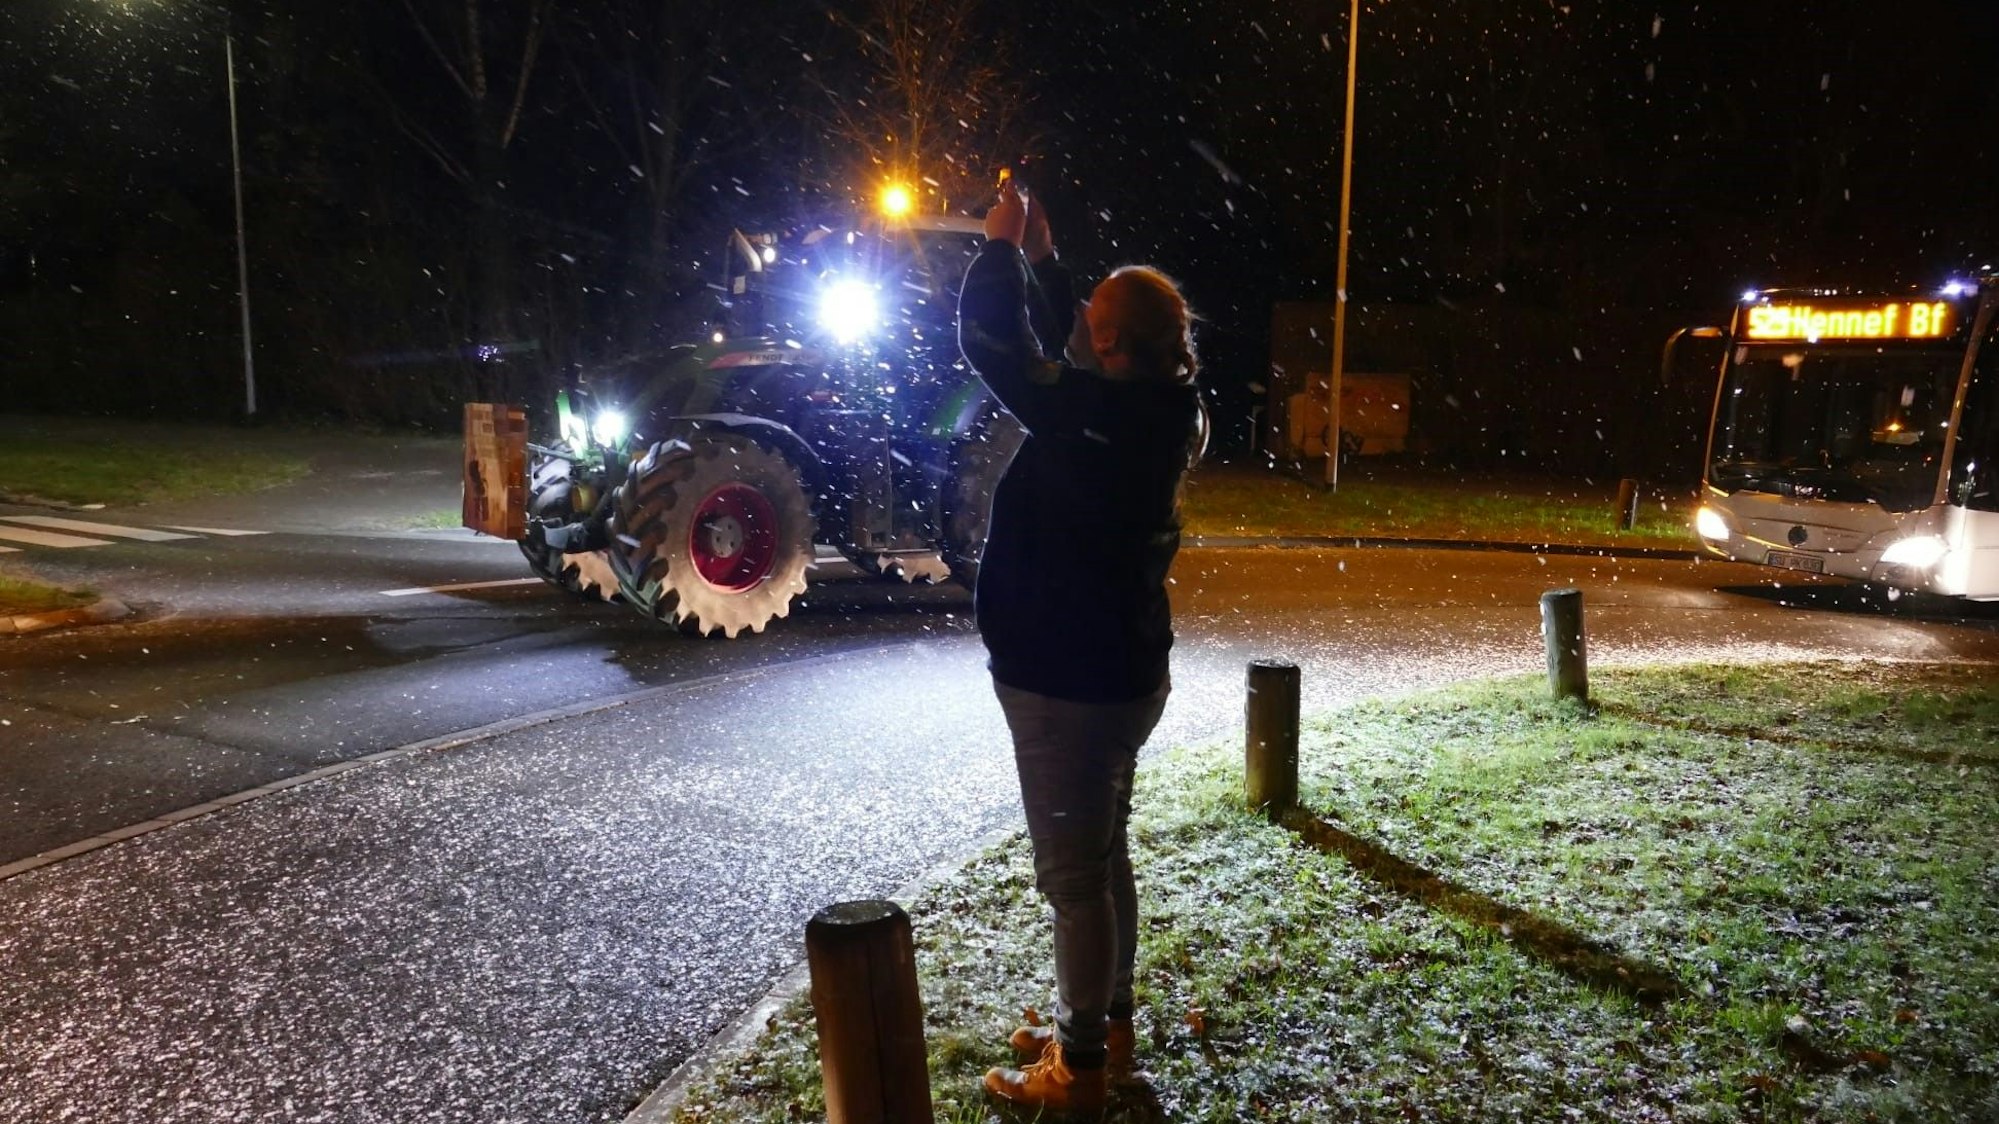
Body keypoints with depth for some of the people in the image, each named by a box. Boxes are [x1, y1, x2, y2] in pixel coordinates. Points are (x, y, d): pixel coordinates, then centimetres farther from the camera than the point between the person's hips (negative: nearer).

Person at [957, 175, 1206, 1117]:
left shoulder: (1097, 416, -23)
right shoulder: (1147, 410, 3)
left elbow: (996, 346, -19)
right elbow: (1059, 353, 19)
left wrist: (1001, 245, -5)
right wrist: (1040, 255, 18)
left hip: (1067, 679, -9)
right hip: (1114, 669, 9)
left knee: (1073, 874, 2)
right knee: (1101, 857, 20)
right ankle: (1104, 1025, 35)